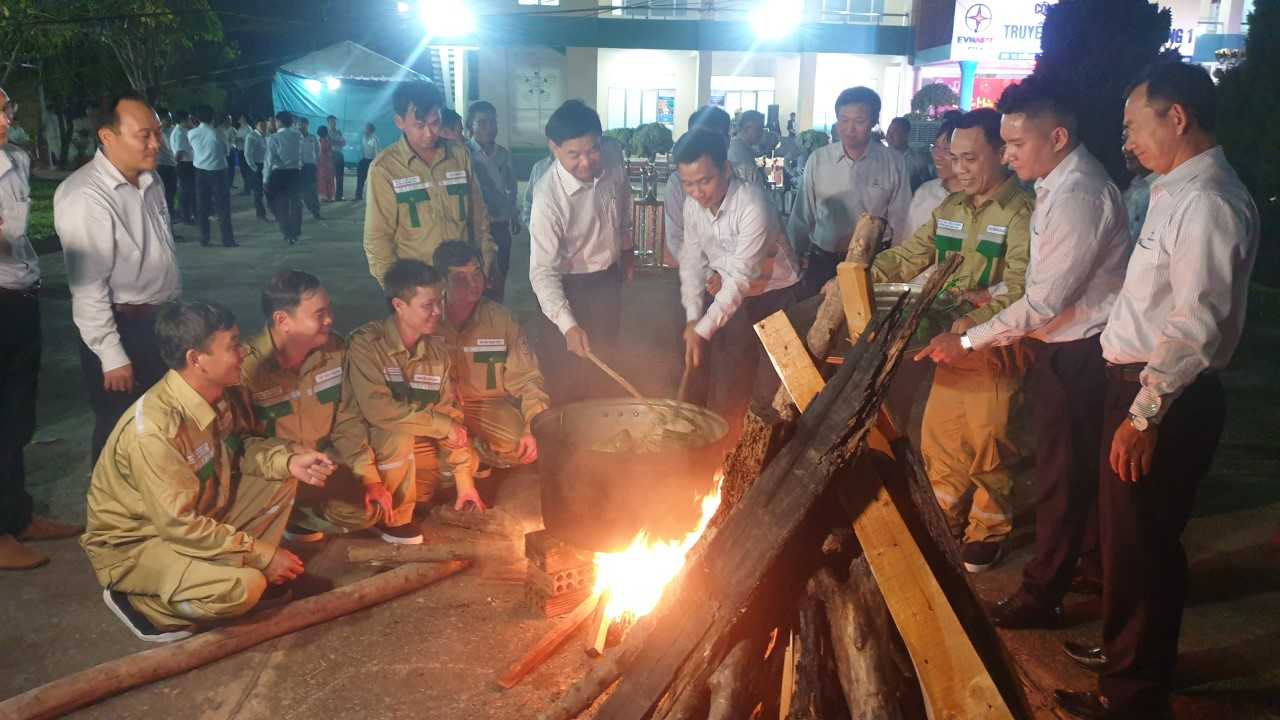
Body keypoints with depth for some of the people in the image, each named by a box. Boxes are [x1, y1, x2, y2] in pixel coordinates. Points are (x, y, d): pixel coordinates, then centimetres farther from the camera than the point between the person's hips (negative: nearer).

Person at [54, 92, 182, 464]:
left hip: (165, 321, 8)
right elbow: (89, 288, -22)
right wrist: (112, 357, -19)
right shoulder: (84, 197, -22)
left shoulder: (152, 181, 5)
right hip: (121, 328, -8)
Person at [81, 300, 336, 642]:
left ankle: (254, 574, 4)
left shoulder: (213, 397, -9)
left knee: (282, 480, -2)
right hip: (133, 544, -8)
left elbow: (237, 447, 9)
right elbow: (179, 525, -31)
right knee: (243, 587, -29)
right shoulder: (154, 430, -34)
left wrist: (289, 460, -11)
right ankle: (139, 603, -4)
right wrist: (263, 555, -23)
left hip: (195, 517, 8)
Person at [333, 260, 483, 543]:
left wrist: (464, 478, -9)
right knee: (399, 436, -33)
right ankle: (392, 518, -12)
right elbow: (378, 410, -29)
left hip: (415, 449, 6)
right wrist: (442, 425, -23)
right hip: (365, 444, -6)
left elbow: (451, 414, -3)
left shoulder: (437, 350, -2)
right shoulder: (366, 344, -20)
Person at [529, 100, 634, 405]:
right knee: (568, 372, 6)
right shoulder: (548, 197, -31)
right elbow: (543, 271, -31)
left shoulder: (615, 169, -16)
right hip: (570, 287, -5)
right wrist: (568, 326, -41)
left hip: (609, 280, 5)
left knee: (604, 361, 20)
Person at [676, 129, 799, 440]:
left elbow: (742, 276, -31)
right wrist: (692, 318, -12)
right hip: (726, 289, 5)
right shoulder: (693, 204, -10)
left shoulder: (753, 205, -30)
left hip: (771, 292, -5)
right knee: (722, 379, 9)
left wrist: (704, 330, -33)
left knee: (766, 386, -2)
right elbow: (691, 260, -2)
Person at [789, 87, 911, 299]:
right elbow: (803, 214, 5)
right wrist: (796, 256, 7)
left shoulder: (893, 163, -5)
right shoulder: (817, 159, -3)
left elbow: (900, 221, 1)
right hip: (822, 261, 1)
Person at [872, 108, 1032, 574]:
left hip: (995, 346, -6)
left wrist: (969, 326, -33)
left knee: (986, 443, 5)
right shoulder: (951, 208, 9)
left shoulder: (1021, 212, -14)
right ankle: (946, 517, 34)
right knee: (938, 435, 14)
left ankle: (990, 529, 26)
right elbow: (907, 258, 10)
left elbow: (1019, 291, -22)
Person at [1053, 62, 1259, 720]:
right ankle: (1125, 650, 43)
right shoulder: (1173, 192, 11)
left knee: (1141, 545, 4)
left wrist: (1145, 415, -24)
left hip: (1166, 398, -10)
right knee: (1123, 534, 23)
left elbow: (1196, 327, -25)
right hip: (1139, 384, 10)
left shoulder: (1208, 202, -19)